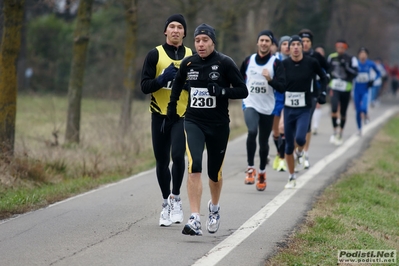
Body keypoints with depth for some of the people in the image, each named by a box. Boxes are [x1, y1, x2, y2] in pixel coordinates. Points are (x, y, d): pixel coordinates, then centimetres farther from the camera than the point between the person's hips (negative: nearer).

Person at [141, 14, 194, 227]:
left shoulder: (192, 56, 7)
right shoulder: (155, 55, 3)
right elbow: (145, 86, -2)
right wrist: (163, 78, -19)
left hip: (183, 115, -1)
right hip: (160, 115, 1)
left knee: (177, 155, -20)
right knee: (162, 162, 7)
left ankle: (175, 198, -2)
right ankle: (166, 203, 22)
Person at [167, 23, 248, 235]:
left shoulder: (224, 63, -7)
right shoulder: (187, 64, 2)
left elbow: (243, 91, -7)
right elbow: (177, 86, 21)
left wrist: (222, 91, -23)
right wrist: (171, 112, 18)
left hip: (218, 125, -1)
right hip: (193, 122, 1)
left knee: (215, 173, 12)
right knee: (194, 166, -20)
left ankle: (214, 208, 43)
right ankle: (194, 220, -23)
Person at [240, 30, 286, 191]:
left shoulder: (276, 63, -5)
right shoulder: (248, 60, 3)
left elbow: (282, 88, -13)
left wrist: (270, 80, -28)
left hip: (267, 108, 0)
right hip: (250, 104, 0)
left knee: (263, 141, 8)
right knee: (252, 132, -26)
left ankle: (262, 173, 28)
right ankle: (250, 168, -17)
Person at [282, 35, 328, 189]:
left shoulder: (311, 63, -4)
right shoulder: (284, 64, -4)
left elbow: (323, 77, 12)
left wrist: (323, 94, 2)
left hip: (304, 109, -1)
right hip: (288, 109, 2)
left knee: (300, 138, -23)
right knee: (288, 145, 6)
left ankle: (300, 152, 14)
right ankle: (292, 177, 20)